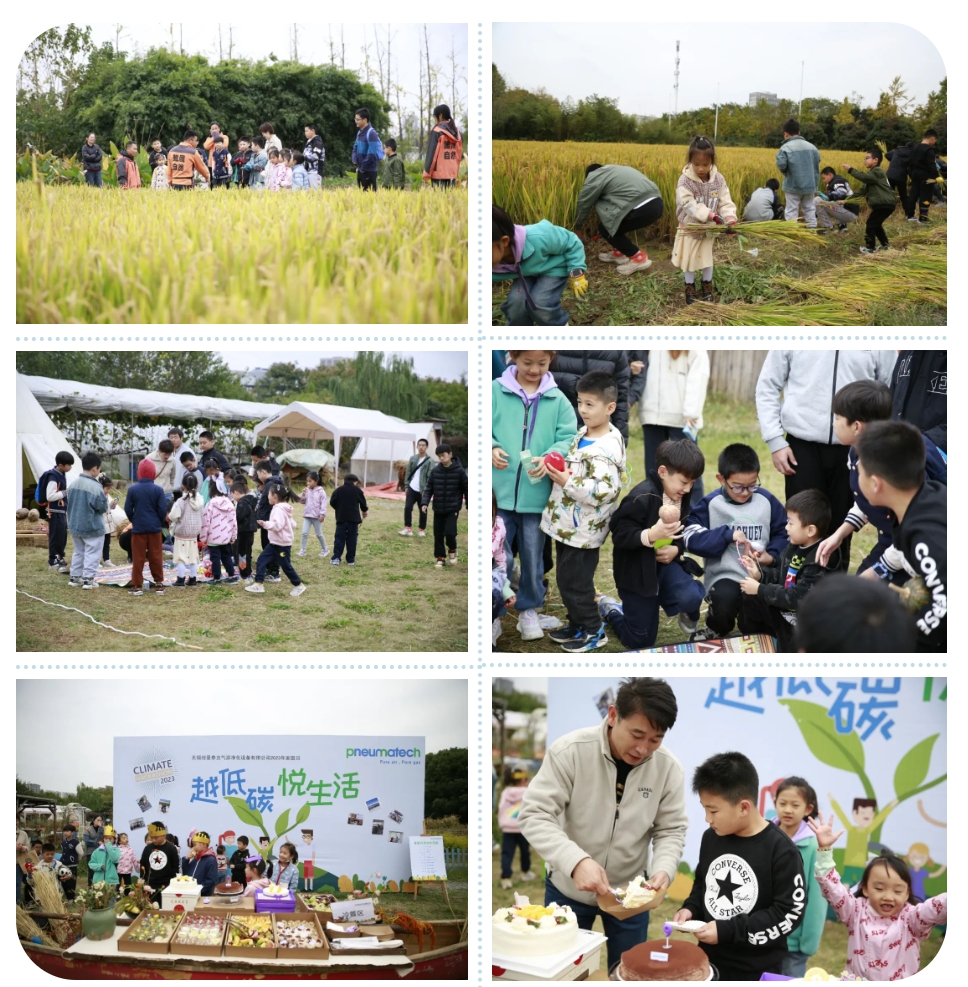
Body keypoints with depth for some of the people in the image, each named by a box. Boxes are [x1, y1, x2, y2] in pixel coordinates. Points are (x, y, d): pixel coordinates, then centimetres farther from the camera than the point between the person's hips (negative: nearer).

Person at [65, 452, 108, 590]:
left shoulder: (74, 484, 2)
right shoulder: (94, 486, -21)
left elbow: (69, 504, 10)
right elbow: (103, 507, -15)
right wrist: (107, 507, 6)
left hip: (75, 526, 7)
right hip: (92, 527, -7)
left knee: (78, 552, 19)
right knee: (92, 553, 1)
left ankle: (75, 577, 22)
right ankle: (88, 579, 0)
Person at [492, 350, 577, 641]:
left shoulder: (558, 399, 2)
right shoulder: (495, 390, -2)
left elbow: (568, 438, 0)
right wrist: (491, 449, -20)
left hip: (537, 493, 2)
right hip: (499, 490, -2)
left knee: (533, 555, 13)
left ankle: (528, 610, 28)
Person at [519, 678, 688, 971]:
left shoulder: (669, 768, -15)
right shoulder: (569, 750, -23)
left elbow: (671, 831, -6)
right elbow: (534, 816, -24)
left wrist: (663, 870, -27)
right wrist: (576, 861, -39)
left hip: (629, 890, 2)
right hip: (568, 888, -2)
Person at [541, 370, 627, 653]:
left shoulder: (605, 449, -25)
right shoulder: (584, 433, 5)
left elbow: (604, 491, -31)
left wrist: (567, 482, -31)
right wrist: (559, 469, 6)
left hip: (582, 529, -9)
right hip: (568, 523, 9)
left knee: (573, 582, 2)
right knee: (567, 579, 19)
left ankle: (594, 631, 18)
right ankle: (577, 625, 34)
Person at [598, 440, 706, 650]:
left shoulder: (682, 497, -1)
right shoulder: (641, 498, -25)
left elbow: (683, 533, 9)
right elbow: (620, 535, -25)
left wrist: (676, 549, -13)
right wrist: (650, 535, -41)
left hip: (665, 562, 5)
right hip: (638, 570, -5)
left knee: (690, 598, -27)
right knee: (641, 641, 1)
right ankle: (610, 609, 31)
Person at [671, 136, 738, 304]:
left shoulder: (718, 179, -12)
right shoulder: (685, 181, -22)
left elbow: (725, 202, -11)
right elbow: (689, 204, -29)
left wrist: (730, 218, -30)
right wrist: (710, 215, -39)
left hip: (709, 228, 2)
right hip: (689, 227, -2)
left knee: (707, 258, 15)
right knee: (688, 259, 9)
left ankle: (707, 287, 33)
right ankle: (690, 288, 26)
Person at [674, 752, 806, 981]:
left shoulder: (781, 850, -16)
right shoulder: (711, 838, 2)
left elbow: (789, 913, -18)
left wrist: (727, 930, -22)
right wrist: (690, 909, -3)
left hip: (757, 971, -5)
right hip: (709, 960, 5)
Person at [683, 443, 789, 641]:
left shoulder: (767, 501, 5)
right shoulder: (710, 504, -2)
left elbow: (784, 533, 12)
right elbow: (690, 537, -12)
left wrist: (772, 554, -8)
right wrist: (727, 535, -20)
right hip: (725, 576, -2)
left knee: (754, 627, -17)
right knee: (725, 598, -35)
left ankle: (747, 612, 24)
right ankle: (716, 629, 3)